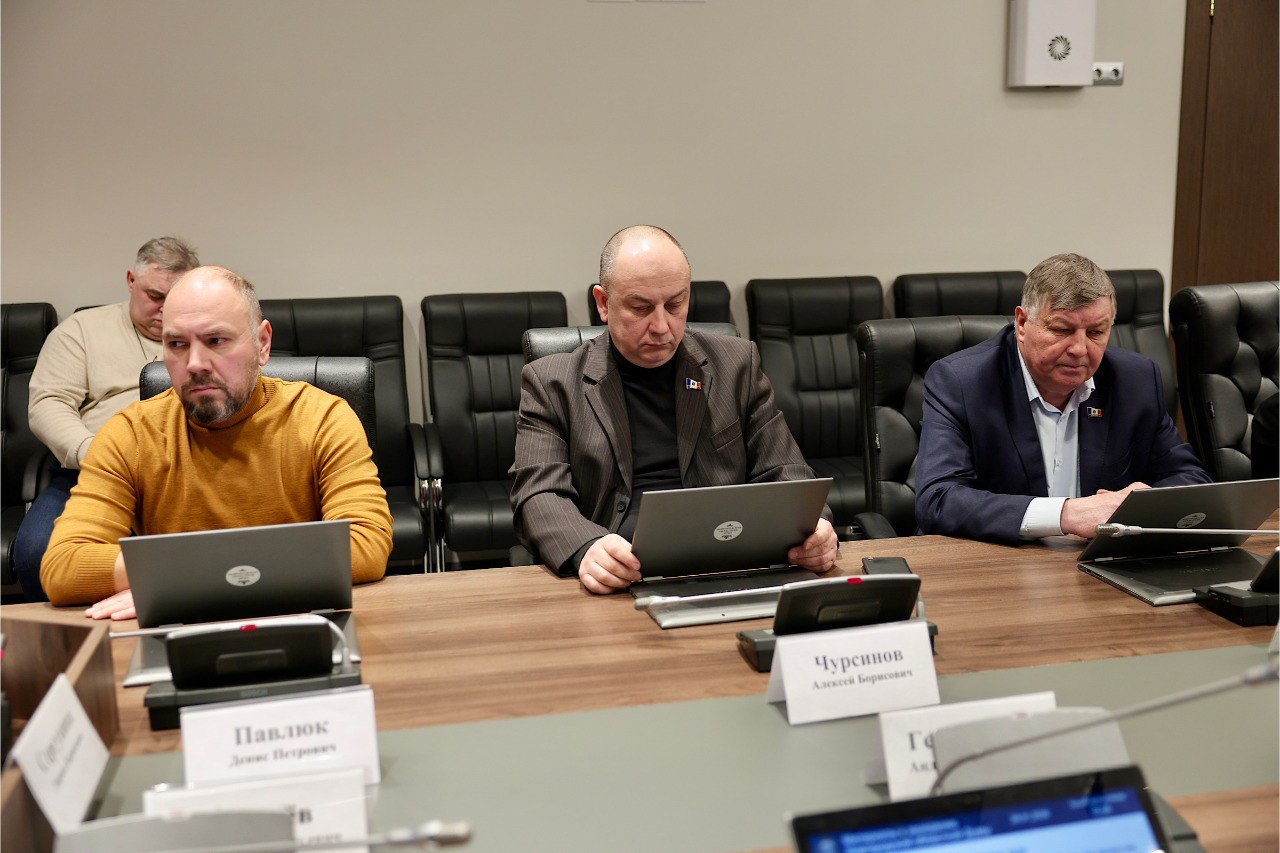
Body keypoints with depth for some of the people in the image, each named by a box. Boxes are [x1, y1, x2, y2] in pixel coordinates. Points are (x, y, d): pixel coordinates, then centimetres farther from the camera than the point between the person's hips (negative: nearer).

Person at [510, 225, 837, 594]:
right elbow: (540, 496, 0)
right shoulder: (550, 383, 10)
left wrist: (812, 529, -8)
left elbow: (781, 473, 16)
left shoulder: (736, 363, 17)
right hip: (620, 578, -1)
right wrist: (587, 549, -24)